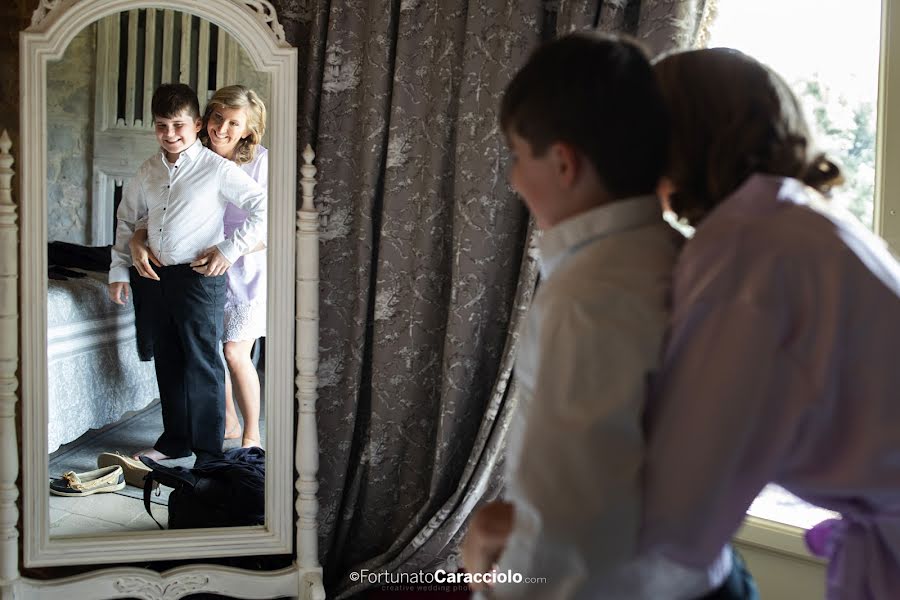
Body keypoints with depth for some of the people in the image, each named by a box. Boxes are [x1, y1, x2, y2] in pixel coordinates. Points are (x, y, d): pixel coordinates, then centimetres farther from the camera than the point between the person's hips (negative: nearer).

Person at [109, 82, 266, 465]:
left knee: (202, 364, -2)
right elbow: (128, 219, 21)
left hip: (200, 276, -6)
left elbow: (263, 207, -11)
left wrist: (230, 249, -14)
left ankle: (209, 453, 6)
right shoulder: (149, 171, 9)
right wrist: (119, 269, 16)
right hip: (159, 276, 7)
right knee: (168, 361, 15)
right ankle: (175, 440, 29)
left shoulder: (217, 169, -10)